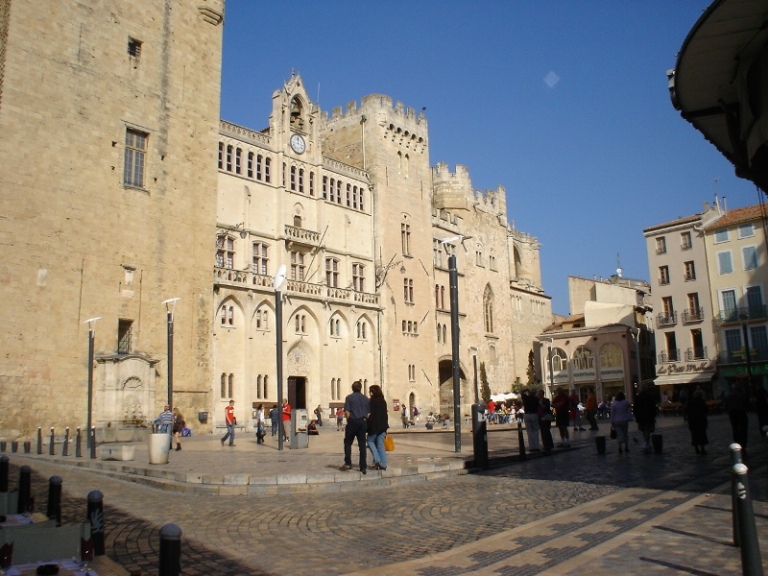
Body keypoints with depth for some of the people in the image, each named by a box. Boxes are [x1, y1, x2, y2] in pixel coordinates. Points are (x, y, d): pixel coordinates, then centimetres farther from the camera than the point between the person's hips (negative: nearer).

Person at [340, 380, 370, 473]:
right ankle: (363, 467, 4)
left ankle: (348, 463, 5)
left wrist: (349, 420, 5)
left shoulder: (349, 397, -2)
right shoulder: (366, 399, 10)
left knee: (348, 442, 12)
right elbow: (369, 413, 5)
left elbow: (346, 412, -9)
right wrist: (366, 422, 14)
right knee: (362, 444, 5)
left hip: (353, 421, -3)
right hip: (363, 422, 3)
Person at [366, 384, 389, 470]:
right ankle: (383, 464, 6)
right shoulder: (383, 401, 11)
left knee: (370, 441, 11)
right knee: (380, 444, 9)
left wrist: (368, 426, -10)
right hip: (383, 425, 6)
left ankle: (377, 460, -2)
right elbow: (385, 415, 14)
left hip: (375, 426, -6)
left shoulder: (373, 401, -10)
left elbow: (371, 414, -14)